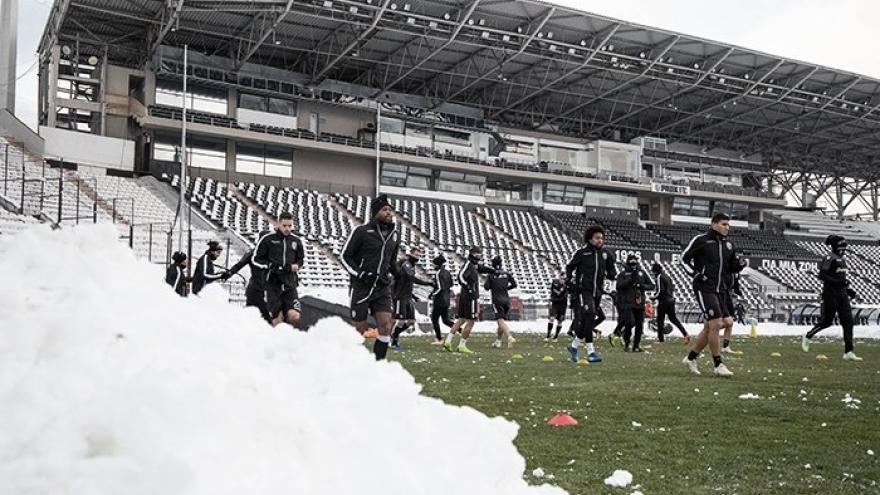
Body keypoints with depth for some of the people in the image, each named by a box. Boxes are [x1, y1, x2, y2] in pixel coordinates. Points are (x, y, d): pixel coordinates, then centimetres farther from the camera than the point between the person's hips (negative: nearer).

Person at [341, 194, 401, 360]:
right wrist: (360, 274, -14)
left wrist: (389, 275, 9)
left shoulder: (394, 234, 9)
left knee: (386, 326, -9)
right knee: (360, 330, 1)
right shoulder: (362, 231, -8)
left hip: (382, 288, 4)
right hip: (361, 288, -4)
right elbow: (345, 256, -4)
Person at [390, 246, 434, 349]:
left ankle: (395, 335, 21)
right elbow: (413, 278, -29)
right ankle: (394, 341, 7)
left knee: (411, 321, 5)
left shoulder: (411, 266, 16)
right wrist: (427, 282, -32)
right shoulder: (406, 264, -14)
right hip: (400, 297, -9)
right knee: (402, 321, -7)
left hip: (408, 297, 9)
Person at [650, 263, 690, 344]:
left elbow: (659, 291, -17)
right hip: (671, 300, 8)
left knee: (660, 320, 2)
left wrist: (652, 298, -6)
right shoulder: (667, 276, 15)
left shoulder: (658, 277, -12)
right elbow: (672, 289, 19)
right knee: (673, 318, 12)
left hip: (663, 301, -8)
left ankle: (660, 339, 5)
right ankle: (685, 334, 0)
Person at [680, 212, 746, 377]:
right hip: (704, 288, -8)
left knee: (709, 327, 11)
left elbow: (731, 268, 22)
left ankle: (691, 358, 25)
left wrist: (739, 264, 0)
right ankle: (718, 365, -3)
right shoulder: (701, 240, -6)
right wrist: (695, 273, -14)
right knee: (716, 324, -12)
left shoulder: (728, 245, 14)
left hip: (720, 290, 8)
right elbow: (684, 258, -2)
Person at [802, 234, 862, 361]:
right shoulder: (829, 258, -13)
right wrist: (838, 282, -24)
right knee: (827, 321, -1)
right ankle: (807, 337, 23)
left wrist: (848, 289, 15)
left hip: (842, 293, 8)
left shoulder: (843, 257, 13)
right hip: (830, 294, -8)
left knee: (848, 321, 1)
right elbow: (822, 275, -19)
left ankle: (849, 352, 1)